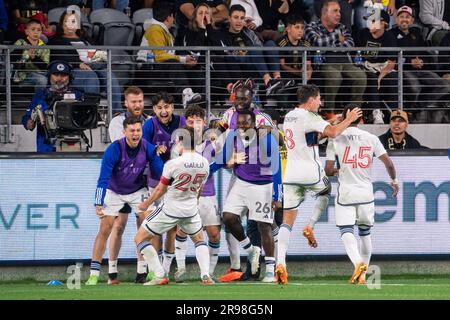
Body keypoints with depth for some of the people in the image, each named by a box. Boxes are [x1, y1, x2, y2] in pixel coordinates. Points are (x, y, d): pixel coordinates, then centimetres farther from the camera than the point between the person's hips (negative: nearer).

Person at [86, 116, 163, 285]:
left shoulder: (148, 149, -20)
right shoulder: (114, 149, -28)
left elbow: (161, 172, -11)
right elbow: (103, 179, -29)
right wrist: (99, 204, -37)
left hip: (138, 190, 2)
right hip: (114, 192, -2)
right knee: (104, 230, -7)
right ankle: (94, 275, -4)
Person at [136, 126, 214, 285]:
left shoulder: (172, 164, -21)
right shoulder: (204, 163, -6)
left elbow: (160, 189, -9)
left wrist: (146, 204, 9)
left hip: (170, 209, -5)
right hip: (191, 210, 5)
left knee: (140, 238, 9)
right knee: (199, 240, 29)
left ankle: (160, 275, 1)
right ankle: (206, 275, 8)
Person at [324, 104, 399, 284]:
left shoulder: (336, 139, -3)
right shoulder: (371, 139, 2)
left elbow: (328, 170, -5)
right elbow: (388, 163, -1)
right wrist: (394, 181, 16)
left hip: (346, 193, -3)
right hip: (366, 193, 3)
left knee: (346, 231, -1)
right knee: (365, 232, 16)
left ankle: (358, 262, -29)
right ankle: (362, 275, 15)